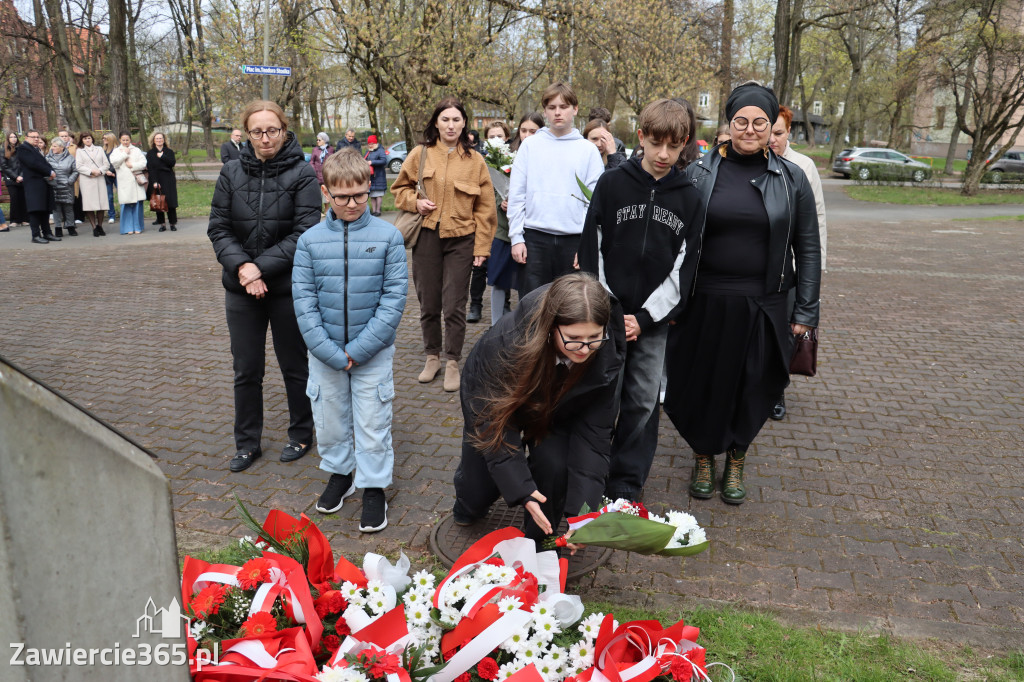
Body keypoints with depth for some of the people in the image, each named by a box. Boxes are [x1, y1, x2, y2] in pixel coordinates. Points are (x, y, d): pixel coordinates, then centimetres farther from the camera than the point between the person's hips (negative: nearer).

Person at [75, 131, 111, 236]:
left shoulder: (99, 149, 17)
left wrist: (100, 171, -7)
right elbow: (79, 166, 0)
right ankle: (94, 228, -4)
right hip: (86, 180, -2)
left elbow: (106, 164, 10)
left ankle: (100, 226, 10)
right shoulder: (80, 151, 10)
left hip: (100, 179, 2)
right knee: (90, 204, -7)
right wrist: (91, 171, -12)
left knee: (101, 203, -2)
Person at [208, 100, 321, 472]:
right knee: (246, 371, 11)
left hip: (288, 288, -3)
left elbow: (305, 232, -14)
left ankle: (301, 435, 31)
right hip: (241, 289, 3)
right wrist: (241, 266, -16)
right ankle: (247, 444, 27)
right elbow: (218, 227, 1)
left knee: (295, 367, 12)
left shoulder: (301, 173, -7)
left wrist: (262, 267, -18)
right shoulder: (232, 172, 2)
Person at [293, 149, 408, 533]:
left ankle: (374, 488, 23)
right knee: (329, 419, 15)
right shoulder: (310, 240, -4)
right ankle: (339, 473, 38)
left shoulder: (388, 236, -8)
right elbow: (304, 300, -4)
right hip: (325, 352, 2)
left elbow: (394, 296, -9)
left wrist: (358, 349, -13)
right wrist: (332, 353, -13)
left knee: (372, 422, 5)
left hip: (373, 352, -2)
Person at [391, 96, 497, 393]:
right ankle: (432, 357, 27)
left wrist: (482, 247, -2)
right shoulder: (420, 154, 4)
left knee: (454, 307, -1)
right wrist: (414, 202, -6)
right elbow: (400, 187, 15)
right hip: (426, 237, 1)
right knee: (428, 304, 10)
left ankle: (452, 363, 15)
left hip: (460, 240, -1)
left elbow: (484, 208, 3)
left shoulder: (475, 160, 3)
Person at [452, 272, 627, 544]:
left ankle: (540, 540, 7)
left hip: (555, 410, 2)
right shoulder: (507, 341, -43)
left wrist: (581, 508, -36)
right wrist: (521, 491, -41)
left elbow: (593, 431, -29)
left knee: (553, 464, -24)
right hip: (500, 401, -1)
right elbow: (495, 421, -34)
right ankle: (468, 508, 40)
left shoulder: (607, 354, -35)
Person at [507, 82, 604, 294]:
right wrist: (516, 237, -3)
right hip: (535, 237, 0)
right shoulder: (530, 145, 7)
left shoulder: (588, 150, 6)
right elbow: (516, 195, 4)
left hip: (574, 239, 0)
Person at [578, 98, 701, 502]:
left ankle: (627, 487, 20)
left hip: (654, 320, 2)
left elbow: (684, 265, 1)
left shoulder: (689, 198, 3)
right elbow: (592, 250, -1)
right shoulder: (611, 184, -1)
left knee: (643, 402, 6)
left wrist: (645, 318, -8)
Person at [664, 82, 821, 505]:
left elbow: (808, 249, 4)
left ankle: (736, 462, 32)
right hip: (704, 301, 0)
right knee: (702, 384, 9)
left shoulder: (791, 180, 3)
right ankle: (703, 459, 31)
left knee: (752, 388, 10)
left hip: (761, 306, 1)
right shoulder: (699, 173, 0)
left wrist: (806, 311, 1)